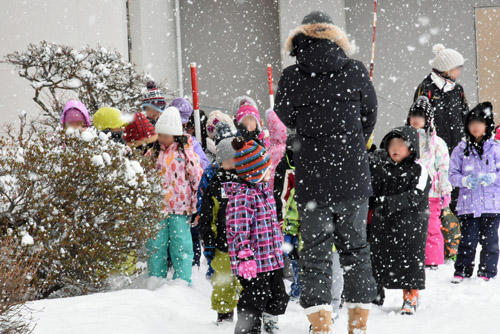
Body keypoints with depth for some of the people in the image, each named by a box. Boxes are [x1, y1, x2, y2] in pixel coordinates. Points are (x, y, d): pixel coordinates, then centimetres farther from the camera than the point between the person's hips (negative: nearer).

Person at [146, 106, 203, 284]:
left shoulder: (186, 150, 1)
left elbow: (198, 179, 2)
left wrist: (197, 206, -2)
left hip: (181, 208, -3)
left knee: (180, 247, -2)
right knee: (156, 246, 2)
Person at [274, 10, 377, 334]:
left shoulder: (293, 76, -7)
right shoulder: (356, 71, -2)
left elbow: (286, 117, 7)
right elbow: (370, 116, 8)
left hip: (312, 177, -2)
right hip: (354, 176, 2)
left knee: (316, 250, 4)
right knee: (356, 246, 13)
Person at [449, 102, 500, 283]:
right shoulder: (461, 149, 4)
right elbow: (453, 175, 3)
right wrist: (466, 181, -15)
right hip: (468, 205, 0)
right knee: (468, 239, 0)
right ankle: (462, 271, 9)